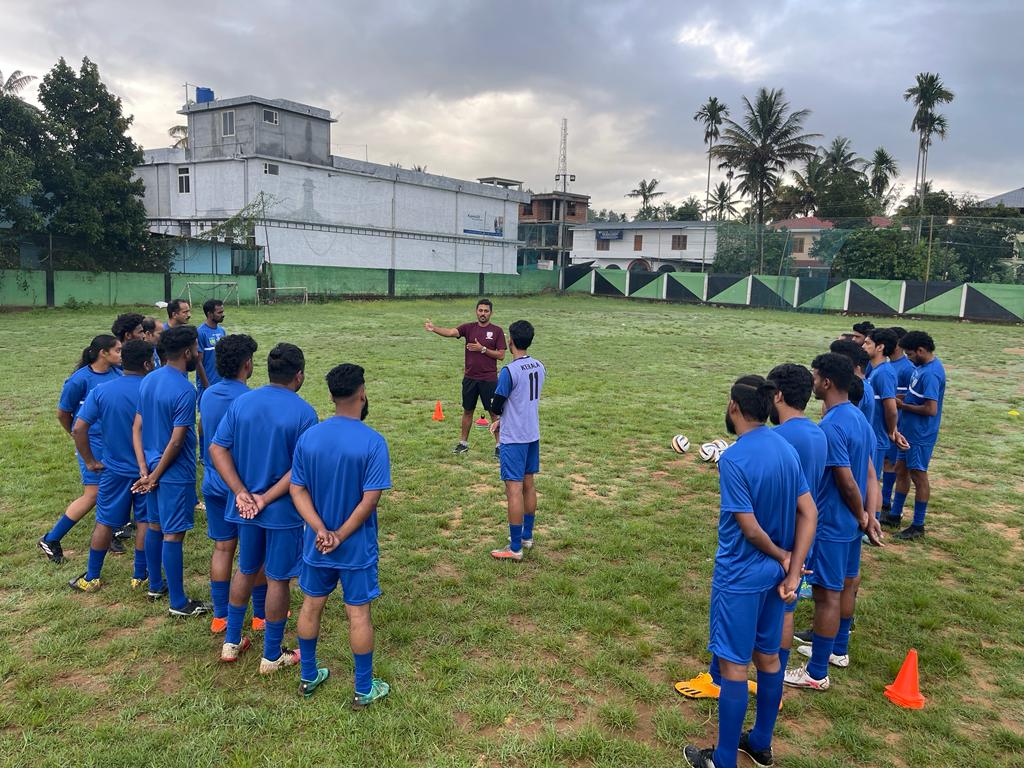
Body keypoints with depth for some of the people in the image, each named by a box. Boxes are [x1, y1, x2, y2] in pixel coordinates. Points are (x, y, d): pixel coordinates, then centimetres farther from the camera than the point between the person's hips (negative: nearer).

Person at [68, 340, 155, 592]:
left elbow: (79, 428, -10)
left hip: (114, 470, 2)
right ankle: (140, 576, 21)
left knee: (105, 523, 15)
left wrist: (90, 461, 1)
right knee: (145, 523, 12)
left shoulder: (101, 391, -8)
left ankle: (92, 578, 26)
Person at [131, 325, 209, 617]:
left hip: (153, 468, 8)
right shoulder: (184, 391, -22)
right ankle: (178, 602, 11)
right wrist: (155, 475, -11)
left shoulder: (148, 380, 4)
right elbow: (176, 442, -22)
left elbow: (137, 428, 5)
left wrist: (144, 470, 1)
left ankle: (156, 585, 36)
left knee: (155, 526, 20)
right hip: (175, 473, -8)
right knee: (173, 535, 0)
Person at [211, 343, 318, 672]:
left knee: (245, 570, 23)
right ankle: (272, 656, 22)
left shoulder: (240, 402, -1)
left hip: (245, 506, 5)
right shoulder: (303, 412, -16)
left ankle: (231, 642, 35)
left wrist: (242, 494, -10)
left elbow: (217, 449, -4)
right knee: (278, 579, 9)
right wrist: (266, 498, -16)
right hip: (283, 510, -5)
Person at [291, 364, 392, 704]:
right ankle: (364, 690, 23)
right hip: (357, 547, -4)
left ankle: (308, 677, 37)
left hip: (316, 545, 4)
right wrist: (340, 536, -12)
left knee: (311, 606, 20)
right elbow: (370, 500, -21)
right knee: (358, 614, 8)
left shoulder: (308, 437, -6)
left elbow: (297, 491, -7)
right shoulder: (373, 442, -19)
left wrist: (322, 531, -13)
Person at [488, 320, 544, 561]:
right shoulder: (539, 367, 4)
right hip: (533, 435, 8)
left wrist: (496, 421, 9)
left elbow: (496, 407, -13)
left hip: (513, 438, -8)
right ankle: (527, 536, 29)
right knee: (529, 485, 17)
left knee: (514, 489, -3)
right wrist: (502, 420, 13)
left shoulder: (509, 371, -20)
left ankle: (515, 548, 2)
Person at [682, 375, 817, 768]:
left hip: (740, 577, -8)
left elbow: (750, 528, -21)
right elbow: (809, 513, 0)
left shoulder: (733, 459, -23)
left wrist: (781, 556, -3)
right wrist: (793, 571, -4)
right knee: (768, 657, 19)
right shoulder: (786, 449, 0)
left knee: (734, 666, 5)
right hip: (775, 572, 8)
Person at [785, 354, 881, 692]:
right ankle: (838, 649, 41)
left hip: (831, 524, -10)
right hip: (850, 523, 10)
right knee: (846, 583, 22)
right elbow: (869, 474, 4)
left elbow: (847, 482, -24)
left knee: (827, 594, 1)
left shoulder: (831, 426, -26)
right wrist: (869, 516, -1)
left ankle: (817, 673, 14)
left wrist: (863, 517, -8)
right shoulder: (859, 417, 5)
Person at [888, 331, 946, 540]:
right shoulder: (924, 366, 6)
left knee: (918, 476, 2)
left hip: (921, 434, -9)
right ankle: (895, 515, 29)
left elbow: (931, 409, -27)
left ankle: (918, 526, 14)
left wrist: (903, 405, -16)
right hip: (910, 430, 9)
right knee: (901, 470, 17)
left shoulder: (931, 373, -24)